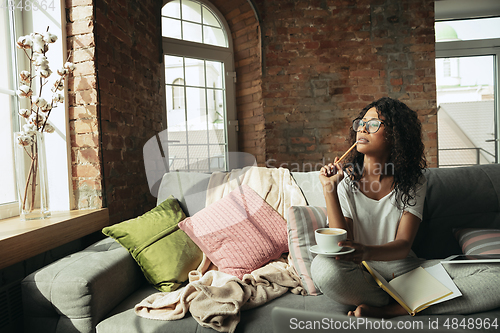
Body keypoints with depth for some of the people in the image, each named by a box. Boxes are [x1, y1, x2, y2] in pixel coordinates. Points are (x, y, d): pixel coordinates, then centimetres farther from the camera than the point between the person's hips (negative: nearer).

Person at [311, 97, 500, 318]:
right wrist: (329, 188, -20)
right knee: (323, 266, -37)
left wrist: (367, 252, -32)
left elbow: (403, 245, -9)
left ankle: (388, 310, -19)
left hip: (402, 266, 2)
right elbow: (342, 245, -12)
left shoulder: (413, 181, 0)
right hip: (359, 273, -1)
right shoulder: (344, 179, -3)